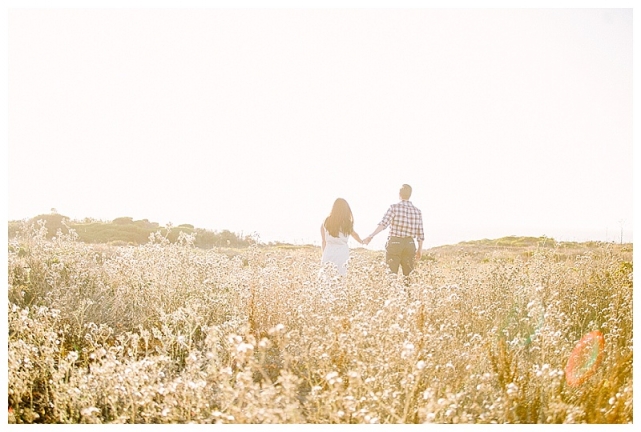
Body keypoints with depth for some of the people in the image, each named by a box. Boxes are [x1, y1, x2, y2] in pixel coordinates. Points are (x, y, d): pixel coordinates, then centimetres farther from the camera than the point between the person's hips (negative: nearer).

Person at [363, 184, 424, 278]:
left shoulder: (394, 207, -5)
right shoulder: (417, 211, 6)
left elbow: (384, 223, -19)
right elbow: (420, 233, 6)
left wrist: (371, 235, -23)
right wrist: (420, 249, 17)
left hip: (394, 243, -3)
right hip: (409, 245, 3)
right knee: (409, 275, 10)